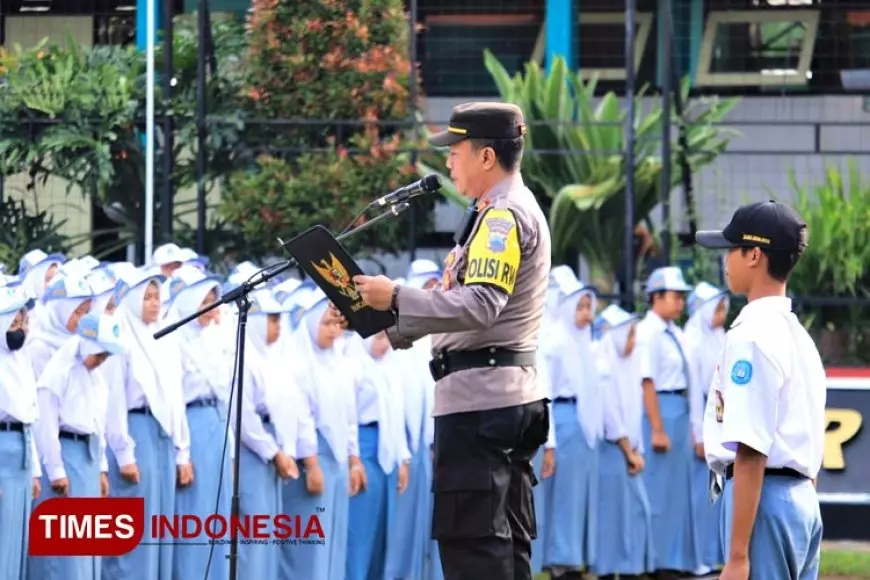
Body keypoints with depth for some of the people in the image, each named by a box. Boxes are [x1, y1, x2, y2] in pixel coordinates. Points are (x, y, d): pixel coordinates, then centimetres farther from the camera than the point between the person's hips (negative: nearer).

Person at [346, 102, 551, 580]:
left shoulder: (503, 218, -12)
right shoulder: (504, 214, 21)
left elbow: (480, 305, -25)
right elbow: (463, 306, 22)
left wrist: (396, 298, -24)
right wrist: (385, 320, 15)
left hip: (480, 400, -11)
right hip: (510, 394, 11)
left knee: (470, 541, -11)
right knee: (505, 541, 12)